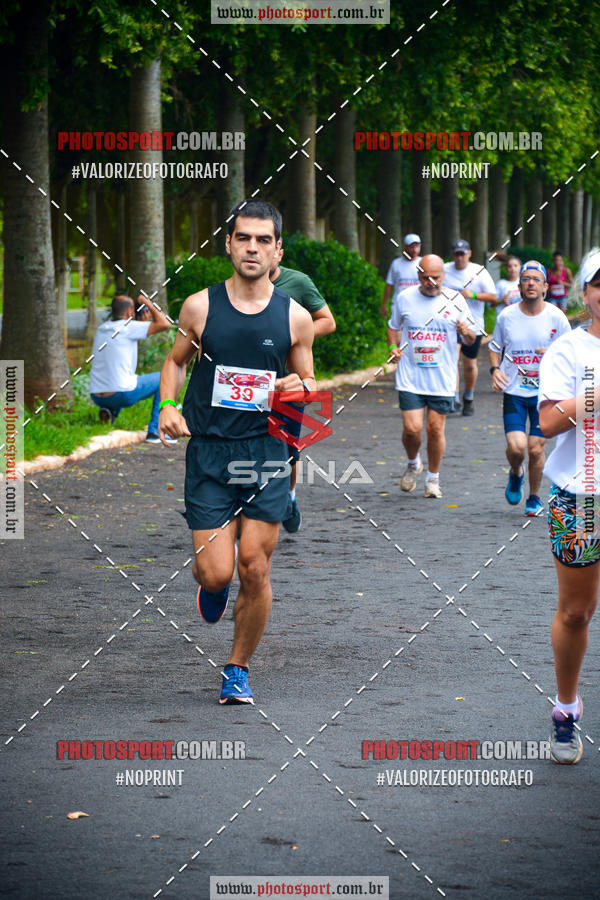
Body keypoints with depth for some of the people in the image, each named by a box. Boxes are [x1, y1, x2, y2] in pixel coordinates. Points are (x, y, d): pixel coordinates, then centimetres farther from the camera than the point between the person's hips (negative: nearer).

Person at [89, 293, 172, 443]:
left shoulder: (101, 329, 14)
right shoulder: (128, 327, -8)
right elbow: (164, 324, -10)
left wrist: (146, 318, 32)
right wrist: (147, 304, 2)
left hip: (97, 396, 7)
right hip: (122, 395, -7)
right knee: (162, 379, 15)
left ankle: (109, 411, 9)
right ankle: (154, 432, 8)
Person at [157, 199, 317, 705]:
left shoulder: (295, 317, 1)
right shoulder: (200, 307, -1)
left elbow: (309, 385, 13)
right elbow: (176, 361, 15)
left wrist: (300, 388, -11)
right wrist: (168, 406, -3)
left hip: (266, 452, 1)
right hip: (209, 451, -1)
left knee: (254, 569, -2)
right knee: (216, 573, -7)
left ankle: (238, 670, 19)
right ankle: (213, 585, 33)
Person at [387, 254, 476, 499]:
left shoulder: (455, 301, 1)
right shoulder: (404, 298, 2)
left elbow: (470, 340, 8)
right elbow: (394, 326, 19)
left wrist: (466, 332, -15)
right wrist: (393, 346, 0)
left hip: (442, 379, 0)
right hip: (410, 377, 0)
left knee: (436, 429, 2)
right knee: (412, 428, -8)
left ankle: (433, 478, 21)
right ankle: (413, 464, 24)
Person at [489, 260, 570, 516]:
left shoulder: (557, 318, -4)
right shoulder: (507, 316, 0)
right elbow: (495, 347, 15)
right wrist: (495, 369, -4)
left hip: (545, 392, 0)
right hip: (514, 391, 0)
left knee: (536, 448, -2)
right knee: (516, 446, -14)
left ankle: (534, 498, 21)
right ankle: (516, 474, 21)